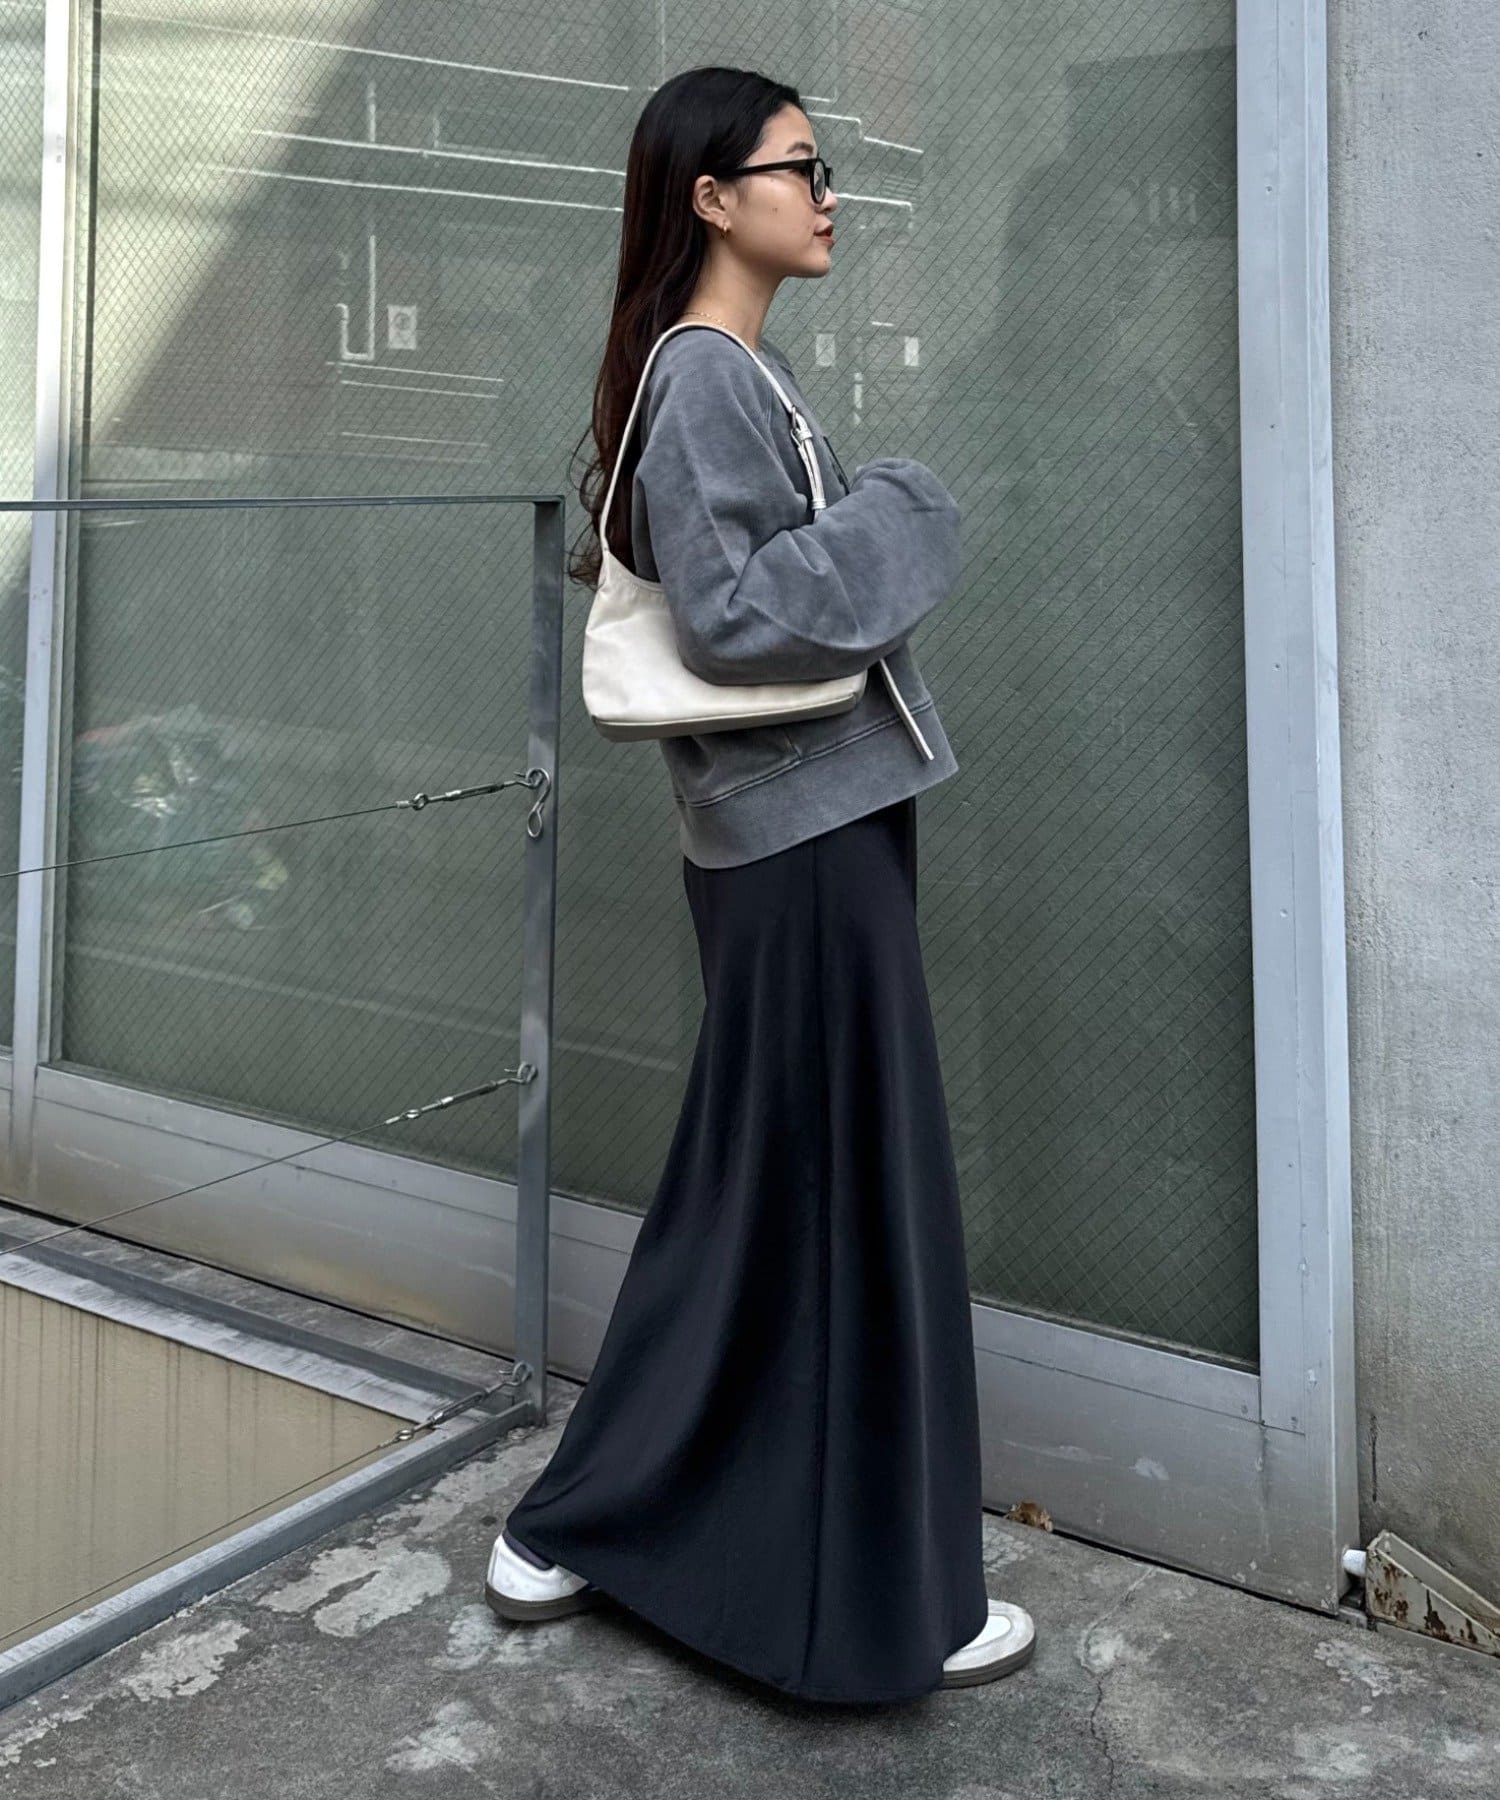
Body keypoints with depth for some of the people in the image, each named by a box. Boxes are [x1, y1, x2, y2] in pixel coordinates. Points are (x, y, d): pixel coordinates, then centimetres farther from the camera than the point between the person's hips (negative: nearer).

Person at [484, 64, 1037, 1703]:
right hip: (810, 832, -10)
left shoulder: (716, 368, 16)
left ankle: (581, 1528, 28)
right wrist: (894, 517, -11)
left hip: (785, 830, 10)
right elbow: (729, 611, -22)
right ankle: (883, 1599, 14)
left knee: (746, 1194, 16)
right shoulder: (706, 372, -13)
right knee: (852, 1205, -1)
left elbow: (643, 561, 27)